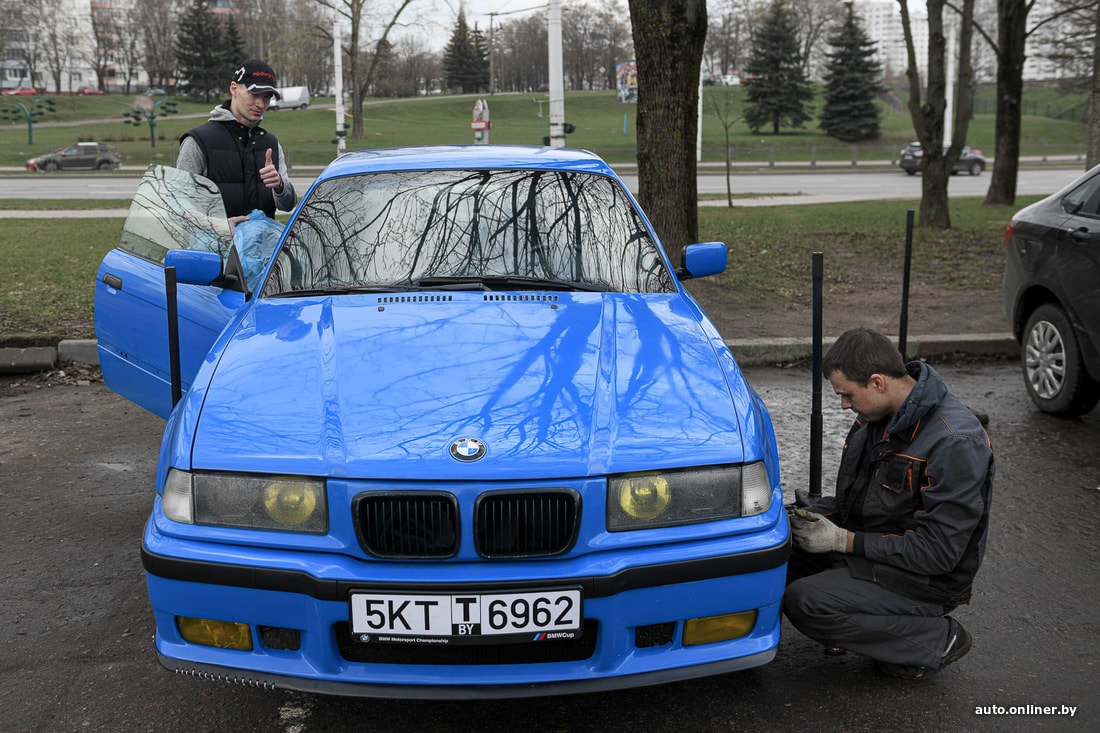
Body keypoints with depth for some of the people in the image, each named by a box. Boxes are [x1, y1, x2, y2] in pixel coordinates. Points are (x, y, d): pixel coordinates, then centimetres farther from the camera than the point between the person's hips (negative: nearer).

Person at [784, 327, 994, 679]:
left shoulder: (956, 443, -26)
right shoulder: (880, 415, 1)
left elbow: (937, 552, -26)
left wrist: (843, 540, -23)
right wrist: (816, 511, -5)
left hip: (924, 580, -8)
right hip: (865, 546, 8)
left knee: (805, 602, -25)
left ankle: (935, 640, -7)